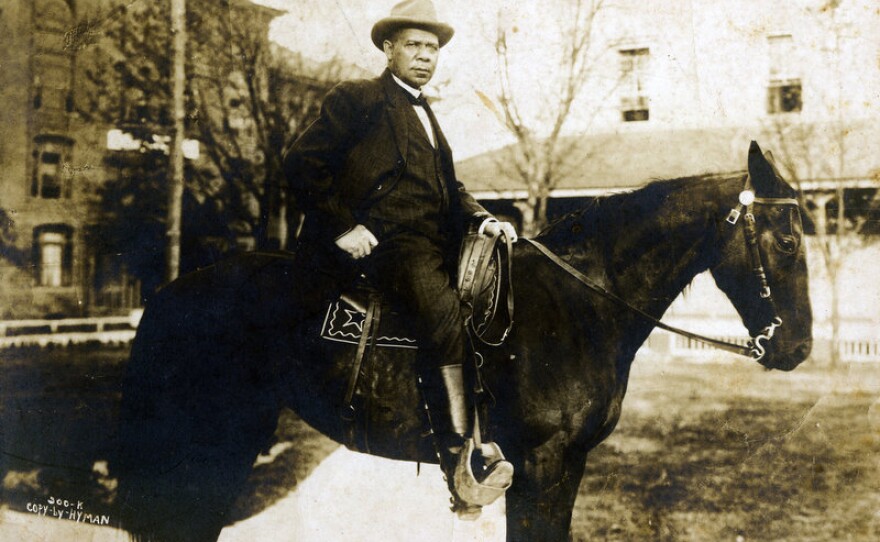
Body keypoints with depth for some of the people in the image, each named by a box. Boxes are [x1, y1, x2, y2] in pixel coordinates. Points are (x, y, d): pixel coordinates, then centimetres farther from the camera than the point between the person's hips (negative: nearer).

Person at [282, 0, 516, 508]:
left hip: (434, 245, 8)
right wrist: (342, 227, -11)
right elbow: (302, 162, -3)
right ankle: (460, 459, -31)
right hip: (382, 240, -8)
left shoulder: (427, 117, 28)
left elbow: (452, 188, 27)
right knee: (443, 310, -30)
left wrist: (483, 219, 6)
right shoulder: (358, 99, 5)